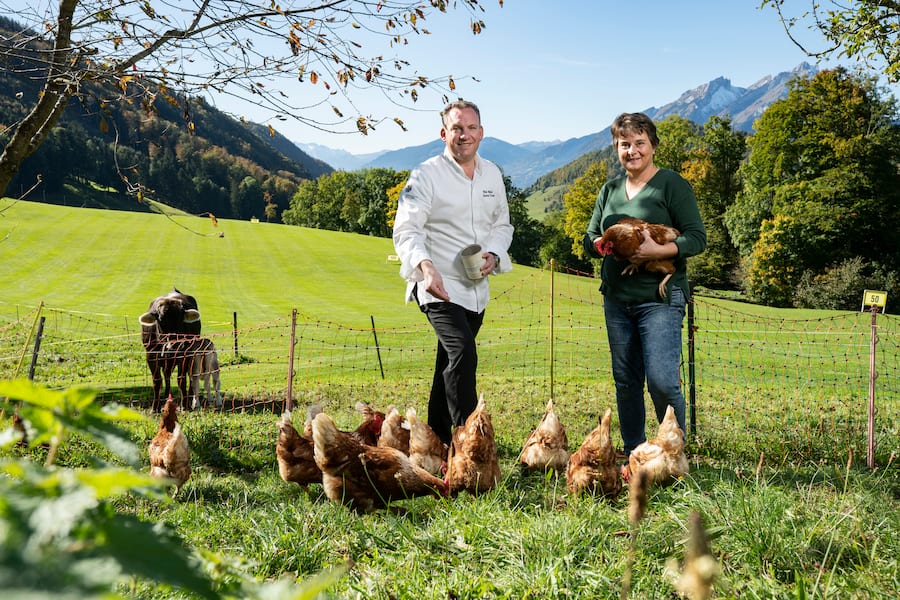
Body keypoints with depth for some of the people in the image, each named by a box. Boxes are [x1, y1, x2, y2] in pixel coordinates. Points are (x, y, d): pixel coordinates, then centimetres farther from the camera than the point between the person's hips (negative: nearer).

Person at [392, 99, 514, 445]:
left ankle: (437, 438, 27)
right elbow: (406, 231, -17)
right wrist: (426, 267, -35)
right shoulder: (426, 175, -9)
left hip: (476, 286, 7)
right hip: (438, 286, -6)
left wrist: (494, 254, -2)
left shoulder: (492, 175, 10)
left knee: (450, 364, 15)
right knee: (463, 356, -22)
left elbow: (502, 224, 20)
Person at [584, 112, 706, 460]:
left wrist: (658, 250, -23)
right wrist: (600, 244, -7)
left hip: (660, 297, -5)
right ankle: (633, 453, 23)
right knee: (626, 382, 10)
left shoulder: (672, 184, -2)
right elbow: (589, 239, 17)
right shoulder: (610, 189, 14)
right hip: (617, 298, 6)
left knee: (662, 381, -13)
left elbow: (697, 238, -6)